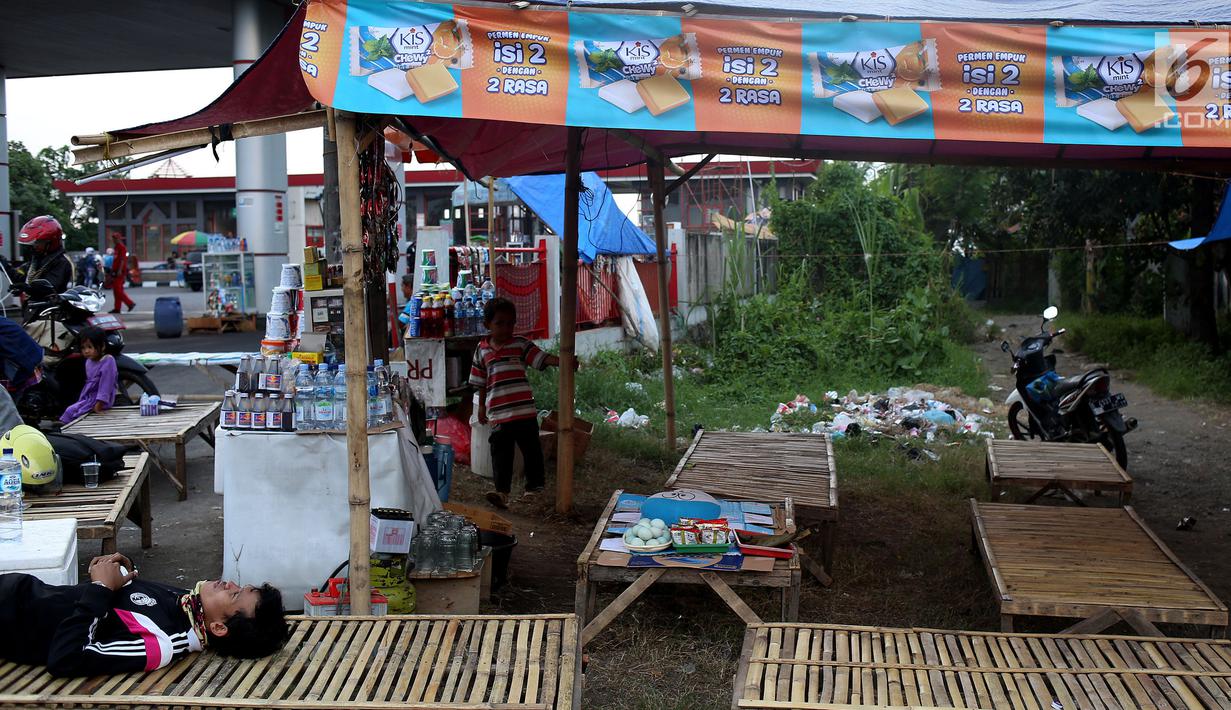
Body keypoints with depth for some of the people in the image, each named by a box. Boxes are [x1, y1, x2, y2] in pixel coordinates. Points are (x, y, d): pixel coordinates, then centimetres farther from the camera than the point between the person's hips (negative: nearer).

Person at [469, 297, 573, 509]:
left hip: (525, 411, -1)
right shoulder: (482, 350, 9)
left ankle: (534, 487, 19)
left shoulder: (520, 344, 3)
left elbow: (542, 358, -7)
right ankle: (502, 491, 4)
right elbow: (481, 382, 18)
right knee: (500, 453, 0)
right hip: (498, 414, 1)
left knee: (531, 450, 6)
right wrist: (482, 406, 21)